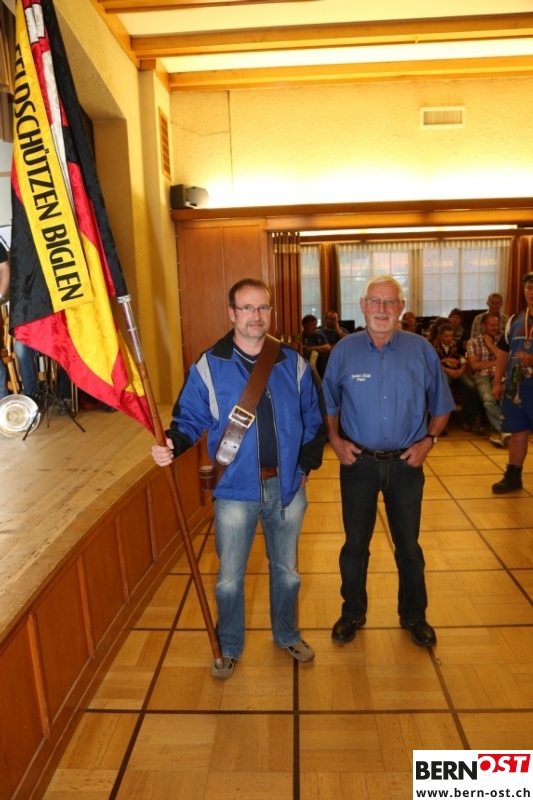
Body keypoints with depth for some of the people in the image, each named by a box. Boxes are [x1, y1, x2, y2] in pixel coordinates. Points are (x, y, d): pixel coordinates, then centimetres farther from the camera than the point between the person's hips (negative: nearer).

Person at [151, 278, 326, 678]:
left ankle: (287, 634, 46)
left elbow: (313, 419, 8)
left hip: (287, 485, 3)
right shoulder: (209, 366, -8)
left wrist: (308, 463, 2)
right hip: (235, 490, -2)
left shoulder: (293, 363, 0)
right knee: (229, 579, 11)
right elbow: (189, 418, -6)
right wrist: (171, 444, -25)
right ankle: (230, 647, 37)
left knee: (287, 571, 20)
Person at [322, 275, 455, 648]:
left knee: (408, 545, 16)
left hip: (406, 463, 0)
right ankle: (353, 613, 35)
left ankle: (414, 615, 37)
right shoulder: (344, 350, -4)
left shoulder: (422, 350, -4)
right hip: (359, 462, 0)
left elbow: (441, 406, 4)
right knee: (355, 544, 14)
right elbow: (328, 404, 5)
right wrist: (336, 440, -7)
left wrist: (428, 440, -9)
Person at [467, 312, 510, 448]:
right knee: (488, 400, -35)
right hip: (482, 377, -2)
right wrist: (495, 362, 3)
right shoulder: (473, 342, 10)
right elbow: (474, 365, -2)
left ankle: (499, 431, -30)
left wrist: (491, 345, 3)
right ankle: (504, 430, -34)